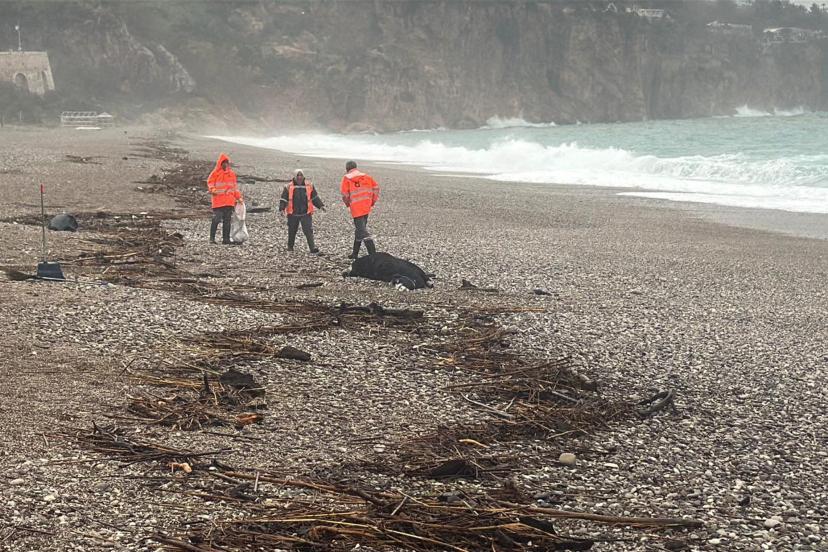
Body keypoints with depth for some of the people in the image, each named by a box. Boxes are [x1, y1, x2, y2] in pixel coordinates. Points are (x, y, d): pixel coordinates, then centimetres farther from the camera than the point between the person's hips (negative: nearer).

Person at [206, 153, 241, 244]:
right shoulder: (216, 173, 0)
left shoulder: (232, 173, 15)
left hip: (229, 201, 5)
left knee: (227, 220, 6)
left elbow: (234, 186, 20)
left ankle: (226, 238, 10)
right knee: (216, 219, -10)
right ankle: (212, 238, -2)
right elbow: (210, 182, -3)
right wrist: (212, 189, -23)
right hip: (218, 201, -5)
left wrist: (238, 197, 14)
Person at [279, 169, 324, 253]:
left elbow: (315, 197, 15)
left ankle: (313, 248, -14)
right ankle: (290, 247, 31)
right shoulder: (289, 187, 0)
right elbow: (284, 199, 1)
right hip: (293, 214, 0)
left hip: (305, 213, 0)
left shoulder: (309, 186, 6)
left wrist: (320, 206, 8)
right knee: (292, 231, 12)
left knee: (308, 231, -10)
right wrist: (282, 209, -11)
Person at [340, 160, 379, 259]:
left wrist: (347, 204, 8)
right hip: (367, 208, 6)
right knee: (359, 229, 20)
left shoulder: (347, 178, -3)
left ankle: (373, 254, -20)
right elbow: (376, 187, 5)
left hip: (356, 209, -6)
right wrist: (373, 202, 12)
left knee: (362, 232, -8)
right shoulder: (365, 176, 11)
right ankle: (355, 253, 28)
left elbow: (344, 193, -10)